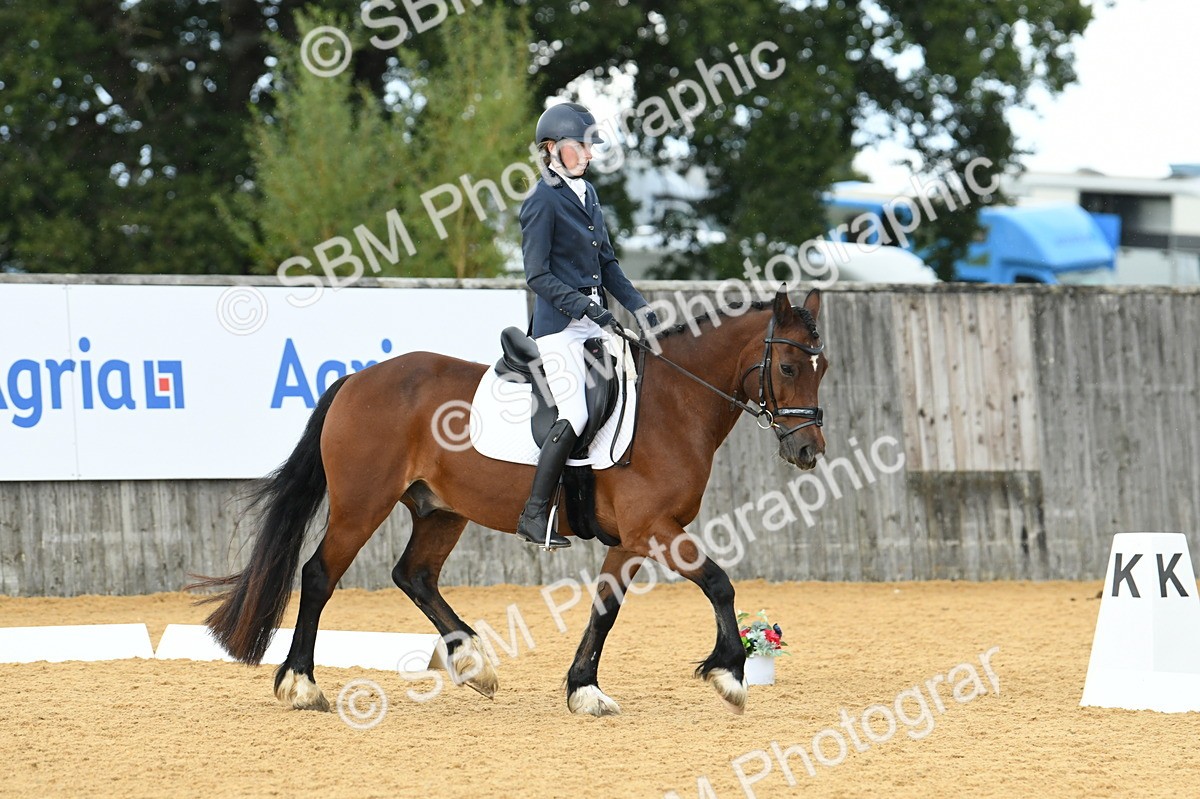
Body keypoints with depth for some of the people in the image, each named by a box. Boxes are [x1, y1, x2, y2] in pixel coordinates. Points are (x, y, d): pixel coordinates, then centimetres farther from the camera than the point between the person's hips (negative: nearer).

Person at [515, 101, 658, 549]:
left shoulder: (587, 193, 14)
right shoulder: (543, 201, -11)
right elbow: (538, 276, -15)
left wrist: (638, 306, 7)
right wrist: (586, 308, -22)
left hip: (594, 320, 8)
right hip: (559, 324, -8)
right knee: (575, 416, -17)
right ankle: (533, 516, -10)